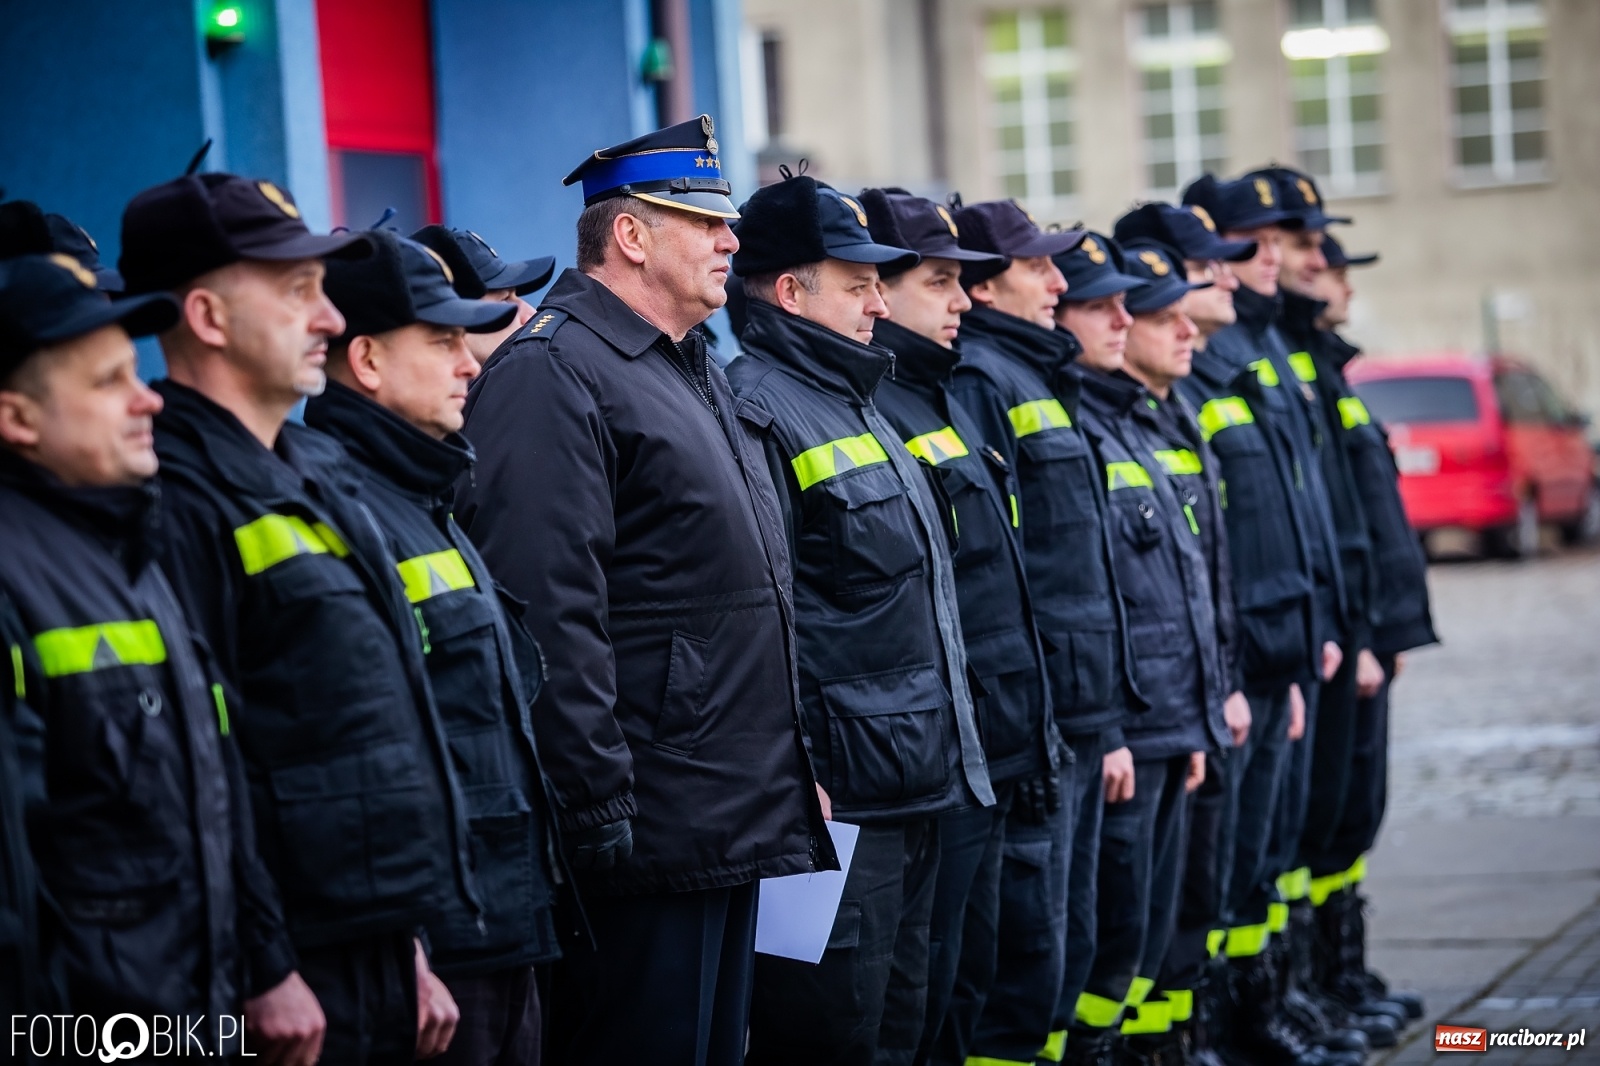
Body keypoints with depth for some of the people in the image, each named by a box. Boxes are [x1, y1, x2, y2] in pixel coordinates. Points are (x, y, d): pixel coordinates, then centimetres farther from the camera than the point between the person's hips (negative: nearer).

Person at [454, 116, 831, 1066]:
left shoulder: (699, 372, 18)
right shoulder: (552, 375, -14)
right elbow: (551, 616, -21)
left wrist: (795, 765, 22)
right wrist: (601, 817, -23)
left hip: (737, 819, 10)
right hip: (648, 833, -10)